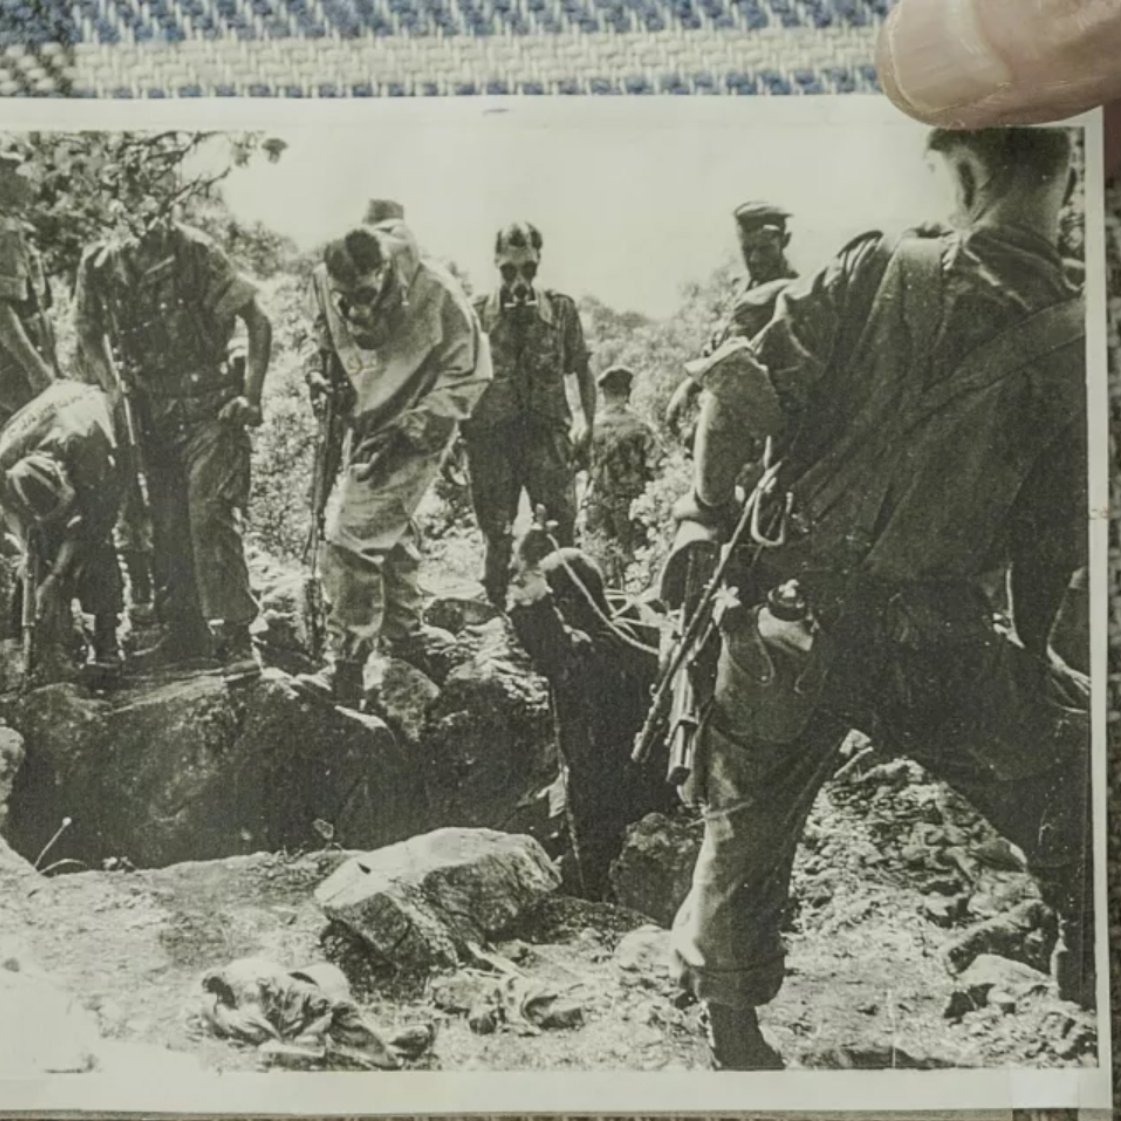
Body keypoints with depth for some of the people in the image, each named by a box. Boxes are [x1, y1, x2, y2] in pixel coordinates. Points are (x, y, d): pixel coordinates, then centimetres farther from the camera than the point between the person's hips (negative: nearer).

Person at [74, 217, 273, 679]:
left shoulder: (190, 250, -14)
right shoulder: (96, 266, -1)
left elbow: (258, 322, -10)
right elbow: (89, 337, 17)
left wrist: (250, 397, -15)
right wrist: (115, 393, 3)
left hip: (209, 410, -5)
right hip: (152, 417, 5)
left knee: (211, 515, -14)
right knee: (165, 527, 8)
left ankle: (235, 637, -8)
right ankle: (185, 636, 19)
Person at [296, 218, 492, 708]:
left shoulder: (437, 297, -25)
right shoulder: (325, 281, -9)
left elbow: (467, 377, -16)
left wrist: (408, 433, -22)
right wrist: (324, 366, -4)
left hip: (416, 432, -7)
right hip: (366, 425, 7)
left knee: (352, 536, -14)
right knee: (390, 535, 19)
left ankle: (345, 670, -6)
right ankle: (406, 643, 38)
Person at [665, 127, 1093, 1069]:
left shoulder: (876, 271, -5)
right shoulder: (1074, 346, -5)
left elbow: (740, 391, -10)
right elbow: (1056, 542, 1)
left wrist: (706, 521, 3)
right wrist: (1028, 656, 17)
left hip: (790, 616, 2)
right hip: (935, 645, -1)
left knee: (748, 821, 23)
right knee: (1076, 784, 23)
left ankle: (729, 1021, 41)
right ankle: (1098, 993, 35)